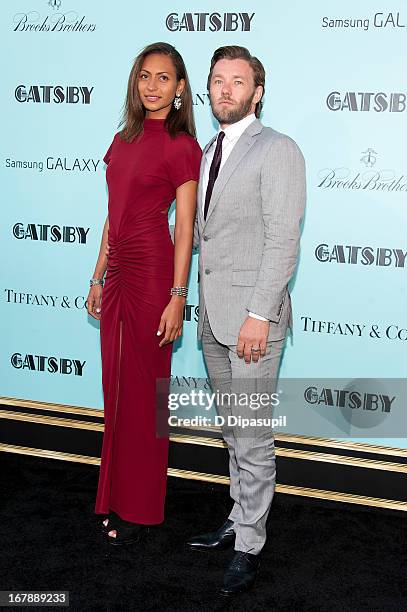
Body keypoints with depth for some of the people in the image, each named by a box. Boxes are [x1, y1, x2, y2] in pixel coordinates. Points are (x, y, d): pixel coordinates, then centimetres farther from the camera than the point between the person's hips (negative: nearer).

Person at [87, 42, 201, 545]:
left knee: (143, 390, 2)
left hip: (152, 271, -7)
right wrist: (98, 277, 15)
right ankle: (116, 497, 26)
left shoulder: (182, 148, -7)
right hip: (117, 271, 7)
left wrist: (178, 297, -13)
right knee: (116, 386, 12)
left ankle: (140, 508, 17)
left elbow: (185, 228, -10)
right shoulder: (123, 140, 13)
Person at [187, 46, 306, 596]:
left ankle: (249, 546, 11)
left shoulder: (278, 151, -8)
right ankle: (238, 521, 30)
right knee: (233, 430, 17)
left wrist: (258, 314, -20)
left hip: (252, 317, -7)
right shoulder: (208, 152, 16)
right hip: (212, 316, 8)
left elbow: (283, 242, -15)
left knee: (253, 437, -1)